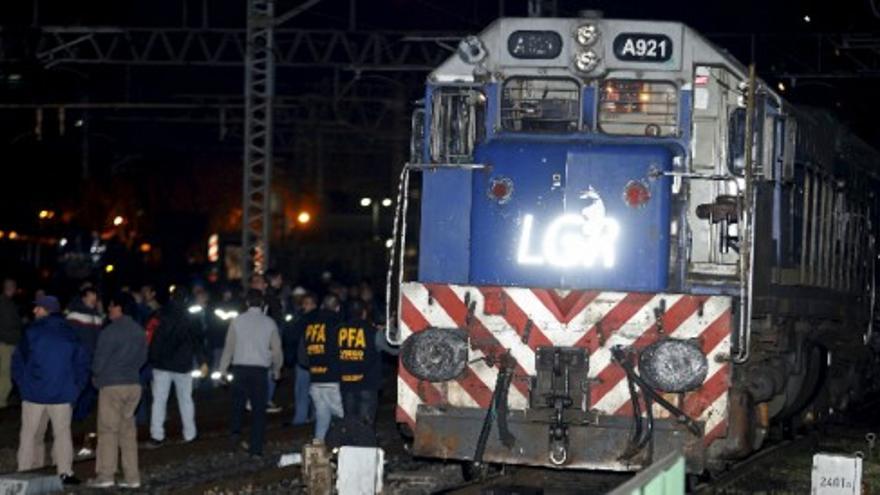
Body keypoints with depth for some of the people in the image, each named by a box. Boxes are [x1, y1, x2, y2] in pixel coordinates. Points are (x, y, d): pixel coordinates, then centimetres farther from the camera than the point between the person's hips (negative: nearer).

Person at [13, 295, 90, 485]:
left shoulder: (32, 332, -4)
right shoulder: (70, 334, 4)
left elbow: (18, 361, -3)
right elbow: (82, 362, 4)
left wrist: (22, 384, 7)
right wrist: (75, 388, 7)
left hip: (34, 393, -2)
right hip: (62, 394, 2)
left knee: (30, 434, 7)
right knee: (62, 433, 7)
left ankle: (26, 471, 7)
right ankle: (65, 472, 0)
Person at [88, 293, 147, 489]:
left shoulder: (109, 332, -13)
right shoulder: (139, 331, 8)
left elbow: (98, 361, -9)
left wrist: (96, 375, 11)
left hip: (112, 385, -6)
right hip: (134, 384, 6)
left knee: (108, 430, -2)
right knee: (128, 430, 10)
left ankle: (105, 475, -4)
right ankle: (132, 477, 8)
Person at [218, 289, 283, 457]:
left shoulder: (237, 321, -1)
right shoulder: (269, 323, 1)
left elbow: (229, 347, 1)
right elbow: (276, 349, 5)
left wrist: (223, 369, 8)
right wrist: (276, 369, 21)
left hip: (240, 367, 0)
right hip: (260, 369, 0)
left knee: (238, 401, 18)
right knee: (259, 408, 5)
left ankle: (236, 430, -4)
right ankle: (256, 447, 3)